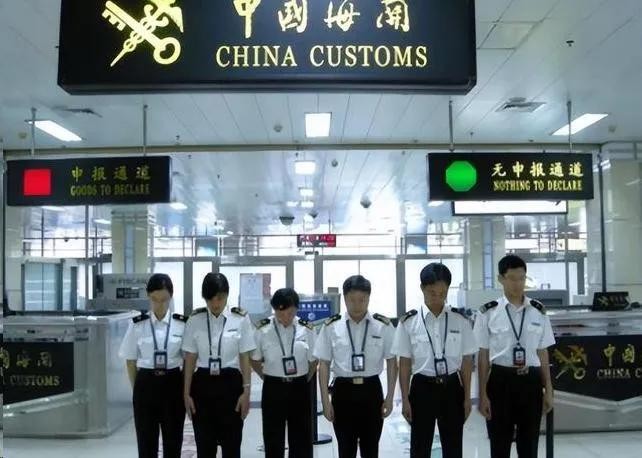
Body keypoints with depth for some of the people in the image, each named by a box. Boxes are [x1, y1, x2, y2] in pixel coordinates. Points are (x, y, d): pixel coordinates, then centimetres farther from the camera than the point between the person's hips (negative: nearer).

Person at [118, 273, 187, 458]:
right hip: (146, 384, 0)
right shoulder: (137, 325, -3)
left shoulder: (182, 324, -3)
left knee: (173, 441, 9)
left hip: (173, 384, 0)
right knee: (146, 442, 6)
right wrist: (137, 388, 4)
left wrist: (186, 389, 2)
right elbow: (131, 361, 5)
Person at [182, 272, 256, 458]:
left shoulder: (240, 319, -5)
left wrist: (246, 391, -5)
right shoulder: (195, 320, -1)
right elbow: (190, 358, 2)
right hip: (203, 384, 1)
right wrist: (187, 392, 2)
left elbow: (245, 358, -2)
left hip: (230, 383, -1)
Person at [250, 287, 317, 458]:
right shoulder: (263, 330, -8)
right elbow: (255, 361, 4)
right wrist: (269, 378, 6)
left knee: (302, 439, 7)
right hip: (273, 389, -1)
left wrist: (303, 381, 8)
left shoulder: (307, 330, -5)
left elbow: (313, 362, 5)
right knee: (273, 440, 8)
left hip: (300, 389, 1)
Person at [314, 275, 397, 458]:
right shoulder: (331, 327, -4)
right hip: (343, 391, 0)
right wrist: (325, 400, -4)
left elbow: (391, 362, 2)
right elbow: (324, 365, -1)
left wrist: (390, 397, -1)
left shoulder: (383, 326, -4)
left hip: (371, 390, 0)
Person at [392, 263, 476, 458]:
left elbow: (466, 361, 3)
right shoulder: (409, 322, -5)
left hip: (452, 387, 1)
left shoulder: (460, 320, -1)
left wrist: (467, 397, 3)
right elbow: (404, 363, -2)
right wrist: (405, 399, -2)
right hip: (423, 388, -1)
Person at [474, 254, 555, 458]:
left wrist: (548, 389, 7)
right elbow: (483, 356, -2)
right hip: (501, 380, -2)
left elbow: (542, 353, 8)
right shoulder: (489, 313, -4)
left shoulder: (538, 312, 4)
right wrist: (483, 394, -4)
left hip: (530, 381, 2)